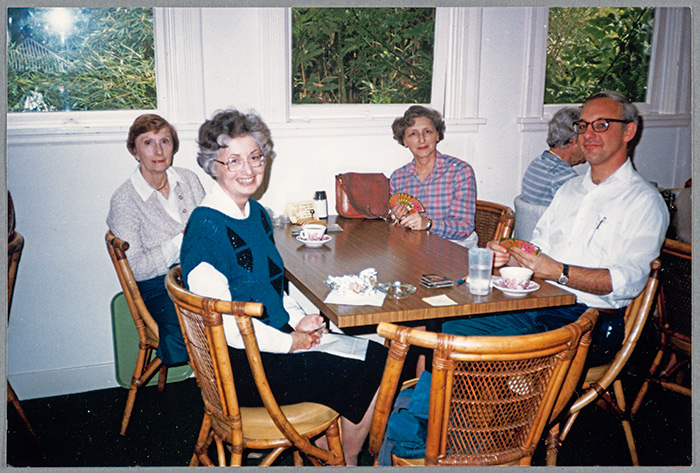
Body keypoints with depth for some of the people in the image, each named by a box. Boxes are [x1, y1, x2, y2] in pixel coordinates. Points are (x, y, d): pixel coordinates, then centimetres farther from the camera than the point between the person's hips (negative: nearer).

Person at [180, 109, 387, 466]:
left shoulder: (257, 215, 8)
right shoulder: (206, 228, -19)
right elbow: (221, 321, -21)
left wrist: (299, 321, -1)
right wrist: (290, 342, -14)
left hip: (278, 343, 8)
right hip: (241, 366, -8)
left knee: (377, 356, -1)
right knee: (367, 374, -8)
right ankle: (345, 462, 19)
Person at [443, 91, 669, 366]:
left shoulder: (645, 202, -3)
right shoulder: (570, 189, 20)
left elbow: (629, 281, -15)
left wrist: (558, 272, -24)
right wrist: (508, 256, 0)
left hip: (587, 322, -6)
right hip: (534, 302, 7)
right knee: (451, 328, -13)